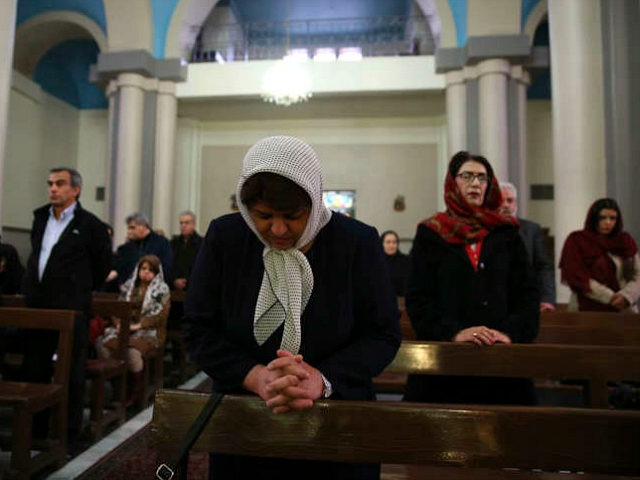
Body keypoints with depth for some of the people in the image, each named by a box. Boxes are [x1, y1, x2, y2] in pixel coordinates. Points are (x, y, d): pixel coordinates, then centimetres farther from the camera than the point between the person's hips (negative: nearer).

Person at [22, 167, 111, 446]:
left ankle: (69, 433, 15)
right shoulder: (40, 218, 12)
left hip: (71, 309, -6)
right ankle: (35, 429, 29)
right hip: (37, 307, 6)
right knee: (33, 370, 14)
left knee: (72, 374, 2)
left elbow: (103, 262, 3)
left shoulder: (89, 224, -6)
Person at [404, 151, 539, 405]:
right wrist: (453, 332, -18)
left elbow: (528, 293, 5)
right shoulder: (430, 234, 3)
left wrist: (511, 332, -12)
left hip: (502, 353, 2)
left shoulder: (507, 233, 11)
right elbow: (417, 299, -4)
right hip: (443, 355, -2)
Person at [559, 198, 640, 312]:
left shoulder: (626, 242, 8)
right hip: (587, 310, -3)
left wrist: (626, 295, -14)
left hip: (623, 310, 3)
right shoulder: (576, 241, -3)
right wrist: (610, 297, -15)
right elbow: (578, 277, -10)